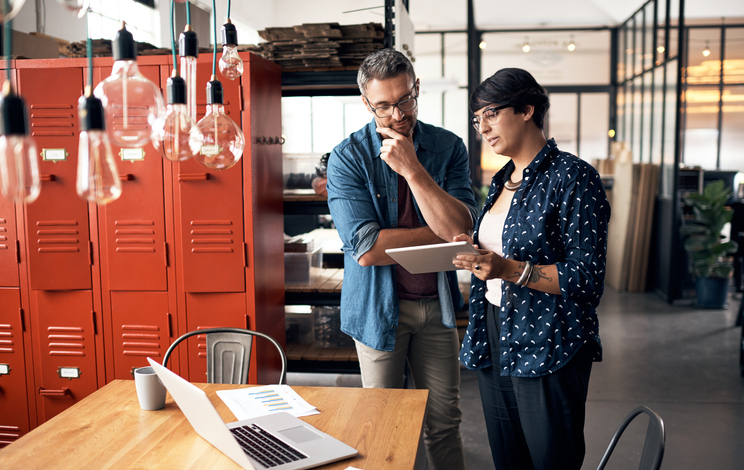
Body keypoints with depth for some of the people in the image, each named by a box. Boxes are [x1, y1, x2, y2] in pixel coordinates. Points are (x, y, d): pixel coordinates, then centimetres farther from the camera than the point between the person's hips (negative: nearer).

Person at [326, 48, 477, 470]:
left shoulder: (449, 148, -2)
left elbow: (462, 226, -15)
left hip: (436, 304, 3)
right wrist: (442, 233, -14)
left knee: (444, 420, 14)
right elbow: (365, 249, -20)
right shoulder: (348, 157, -11)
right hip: (379, 307, -2)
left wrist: (412, 168, -22)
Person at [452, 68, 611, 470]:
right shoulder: (502, 181, 13)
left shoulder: (572, 177, -12)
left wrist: (510, 269, -27)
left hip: (548, 349, -7)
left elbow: (586, 278, -17)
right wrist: (476, 254, -1)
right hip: (494, 345, 7)